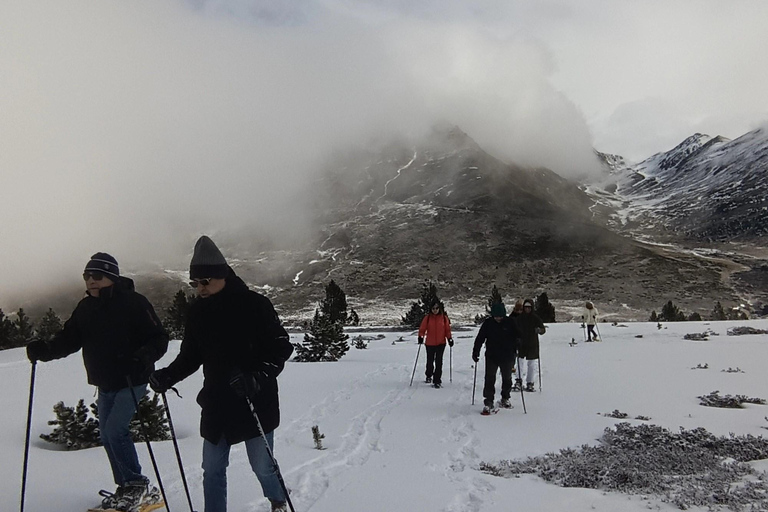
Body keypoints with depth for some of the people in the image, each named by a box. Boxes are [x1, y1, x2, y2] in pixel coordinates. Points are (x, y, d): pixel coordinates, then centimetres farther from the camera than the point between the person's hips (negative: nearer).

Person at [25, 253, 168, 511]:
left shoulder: (133, 302, -15)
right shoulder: (85, 308, 4)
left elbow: (159, 338, -16)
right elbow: (69, 338, 3)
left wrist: (145, 355, -35)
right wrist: (45, 349, -16)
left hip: (132, 381, -7)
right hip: (105, 385, 7)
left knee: (115, 430, -14)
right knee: (107, 435, 11)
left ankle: (137, 484, 4)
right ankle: (127, 488, 26)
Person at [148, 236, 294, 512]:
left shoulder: (254, 305, -12)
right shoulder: (198, 312, 4)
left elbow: (281, 347, -12)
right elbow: (189, 356, 11)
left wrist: (258, 377, -25)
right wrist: (167, 376, -7)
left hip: (256, 404, -5)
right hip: (216, 405, 5)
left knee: (262, 467, 6)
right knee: (212, 470, 10)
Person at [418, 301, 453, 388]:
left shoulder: (444, 318, 0)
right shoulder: (427, 318, -3)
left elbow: (447, 329, 5)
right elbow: (422, 328, -1)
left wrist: (450, 339, -3)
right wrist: (421, 337, -15)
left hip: (441, 343, 0)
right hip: (430, 344, 0)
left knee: (439, 362, -3)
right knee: (430, 361, 12)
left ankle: (437, 381, 2)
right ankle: (429, 375, 39)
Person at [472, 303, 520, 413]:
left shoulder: (510, 323, -5)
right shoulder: (488, 323, -5)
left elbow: (517, 337, 4)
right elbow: (480, 338, 0)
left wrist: (516, 350, -4)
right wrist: (475, 352, -3)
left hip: (507, 357, 1)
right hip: (491, 357, -1)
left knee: (507, 379, 15)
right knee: (489, 380, -6)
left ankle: (505, 399, 34)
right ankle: (488, 402, -1)